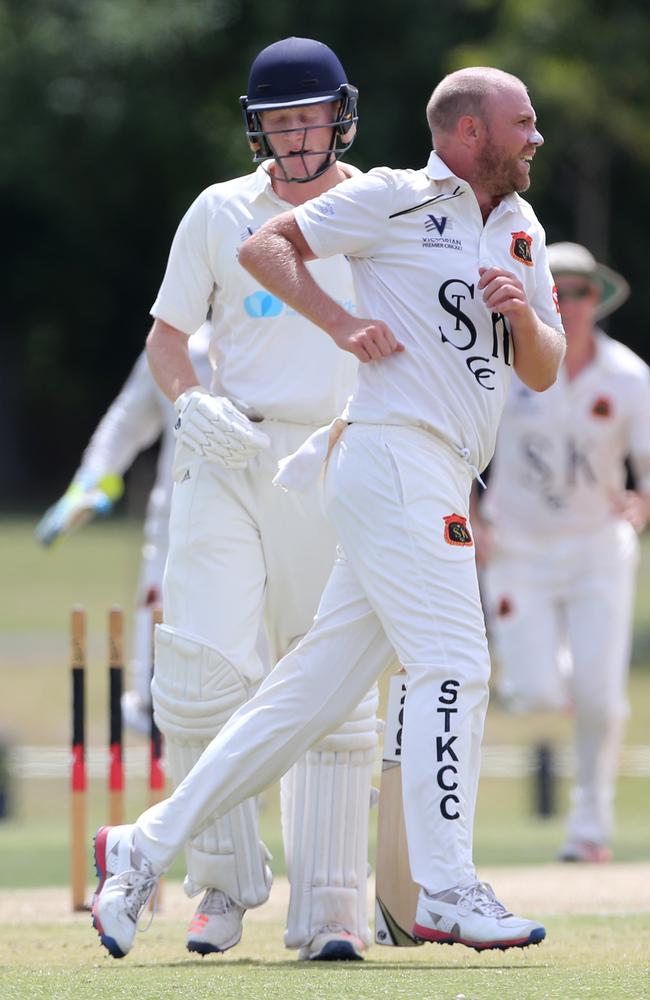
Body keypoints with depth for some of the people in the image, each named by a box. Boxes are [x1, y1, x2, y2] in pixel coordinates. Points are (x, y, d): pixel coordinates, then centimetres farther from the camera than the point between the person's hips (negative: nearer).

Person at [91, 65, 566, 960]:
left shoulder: (522, 231, 20)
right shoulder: (396, 200, -2)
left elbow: (544, 373, 19)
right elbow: (263, 247, 0)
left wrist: (524, 315, -2)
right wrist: (344, 326, -11)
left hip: (440, 486, 8)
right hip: (394, 457, -8)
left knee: (317, 687, 5)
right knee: (452, 666, -14)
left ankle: (146, 848, 9)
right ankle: (447, 895, -13)